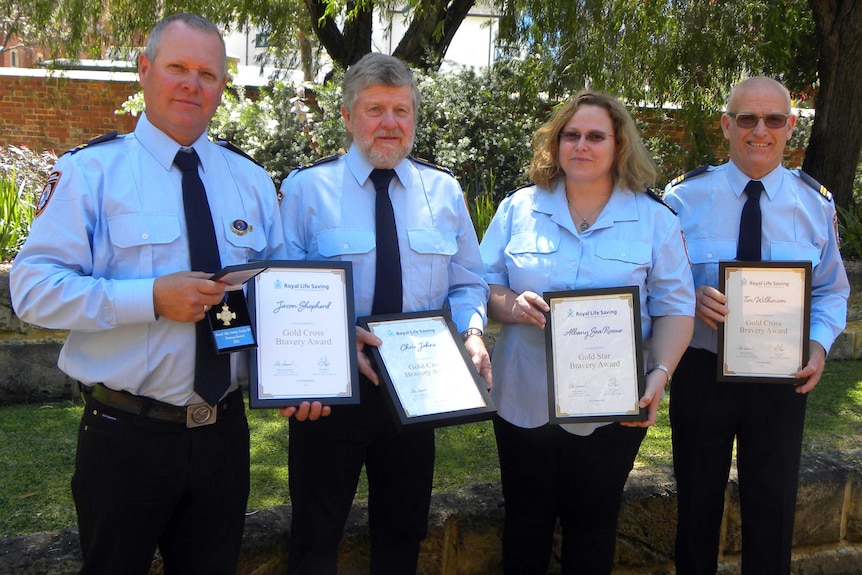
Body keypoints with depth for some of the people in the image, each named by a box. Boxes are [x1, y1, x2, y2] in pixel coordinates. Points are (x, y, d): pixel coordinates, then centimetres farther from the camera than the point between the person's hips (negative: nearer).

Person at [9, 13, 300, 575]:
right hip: (126, 436, -3)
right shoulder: (90, 171, -6)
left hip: (225, 431, 4)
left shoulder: (252, 180, 7)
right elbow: (33, 287, -14)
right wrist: (152, 298, -24)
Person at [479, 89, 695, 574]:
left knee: (593, 524, 15)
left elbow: (675, 307, -3)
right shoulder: (520, 208, 3)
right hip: (525, 401, 1)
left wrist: (661, 373, -18)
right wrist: (512, 305, -19)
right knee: (526, 520, 16)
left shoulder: (654, 219, 1)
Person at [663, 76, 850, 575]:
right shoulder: (685, 196, -6)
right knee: (699, 501, 15)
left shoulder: (815, 203, 0)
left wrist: (820, 343, -13)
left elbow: (832, 291, 5)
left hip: (782, 378, 2)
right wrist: (691, 298, -23)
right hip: (702, 370, -1)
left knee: (774, 507, 14)